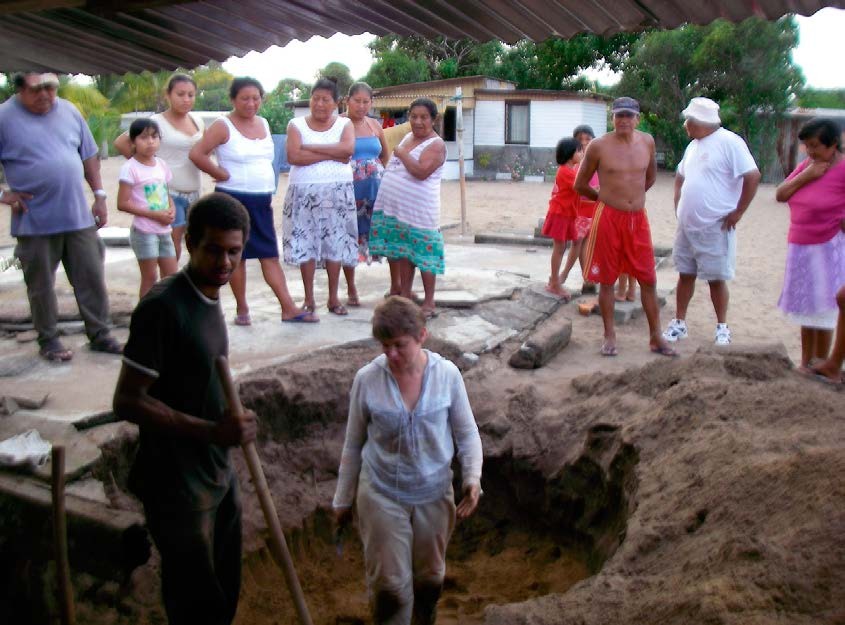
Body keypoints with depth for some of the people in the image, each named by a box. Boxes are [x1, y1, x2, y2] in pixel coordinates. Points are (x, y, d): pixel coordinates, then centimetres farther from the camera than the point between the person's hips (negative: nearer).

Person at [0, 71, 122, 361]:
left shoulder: (69, 111, 7)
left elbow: (88, 156, 13)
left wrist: (99, 195, 8)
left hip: (79, 216, 3)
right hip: (35, 221, -3)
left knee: (92, 278, 7)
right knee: (41, 285, 8)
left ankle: (100, 335, 19)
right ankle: (48, 340, 22)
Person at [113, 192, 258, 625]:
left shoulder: (208, 296, 5)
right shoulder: (163, 306, -21)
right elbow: (128, 401, -22)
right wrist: (212, 431, -27)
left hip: (218, 473, 8)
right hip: (176, 481, -8)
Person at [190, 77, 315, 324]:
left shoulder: (264, 124, 12)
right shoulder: (223, 126, -7)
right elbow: (196, 154, -15)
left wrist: (269, 191, 12)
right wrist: (221, 173, -10)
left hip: (262, 200, 5)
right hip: (234, 199, -5)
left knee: (270, 255, 4)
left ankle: (289, 308, 3)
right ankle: (242, 310, 14)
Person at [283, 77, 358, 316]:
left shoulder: (344, 124, 6)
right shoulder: (297, 124, 3)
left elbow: (348, 148, -15)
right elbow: (293, 156, -13)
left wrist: (311, 147, -14)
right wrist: (332, 155, -13)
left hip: (337, 191, 1)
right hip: (304, 192, 0)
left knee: (335, 243, 3)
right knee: (306, 243, 1)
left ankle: (333, 297, 11)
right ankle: (309, 298, 10)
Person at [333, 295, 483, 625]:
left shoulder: (447, 374, -12)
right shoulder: (367, 379, -13)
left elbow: (467, 434, -1)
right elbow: (353, 445, -2)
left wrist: (472, 477, -16)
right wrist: (343, 500, 5)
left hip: (434, 495, 2)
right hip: (382, 496, -1)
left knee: (430, 578, 19)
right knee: (389, 586, 3)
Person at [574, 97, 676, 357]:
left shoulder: (647, 142, 5)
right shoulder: (599, 146, -7)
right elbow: (580, 185, 3)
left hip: (638, 218, 4)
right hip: (609, 218, -3)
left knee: (648, 279, 5)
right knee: (607, 280, 4)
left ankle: (655, 337, 15)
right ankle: (610, 336, 16)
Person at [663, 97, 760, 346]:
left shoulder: (729, 142, -13)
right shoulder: (694, 145, 12)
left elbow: (753, 176, -17)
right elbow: (680, 176, 26)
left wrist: (738, 213, -14)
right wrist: (678, 205, 13)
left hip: (715, 228, -7)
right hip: (687, 226, 7)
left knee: (716, 279, 2)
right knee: (685, 275, 12)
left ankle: (722, 328, 16)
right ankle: (679, 323, 22)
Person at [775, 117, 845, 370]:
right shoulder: (807, 164, 5)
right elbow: (780, 195, 1)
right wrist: (805, 176, -9)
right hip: (799, 247, 6)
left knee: (822, 312, 2)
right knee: (806, 311, 14)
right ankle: (806, 364, 25)